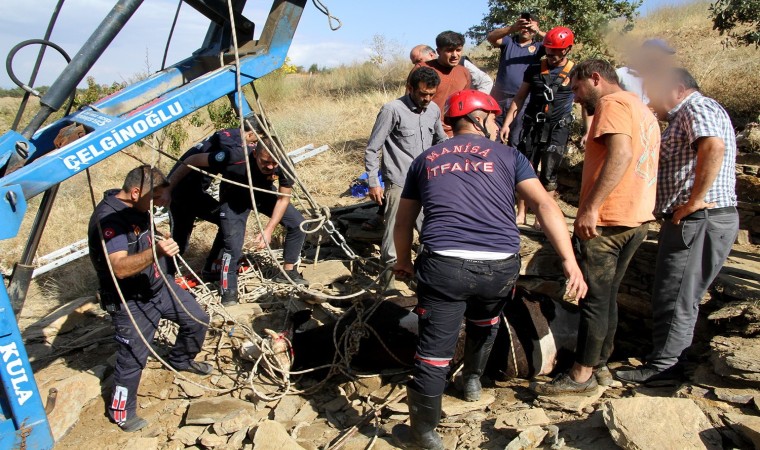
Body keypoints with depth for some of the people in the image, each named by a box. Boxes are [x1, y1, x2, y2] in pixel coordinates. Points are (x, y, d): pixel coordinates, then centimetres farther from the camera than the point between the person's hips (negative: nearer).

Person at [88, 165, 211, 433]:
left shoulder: (135, 206, -2)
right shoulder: (108, 218, -30)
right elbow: (120, 267, -42)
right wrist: (155, 251, -55)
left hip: (161, 285, 9)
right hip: (132, 302, -9)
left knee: (197, 320, 15)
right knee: (132, 359, 2)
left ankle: (181, 360, 43)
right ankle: (121, 412, 26)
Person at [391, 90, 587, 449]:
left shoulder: (425, 160, 17)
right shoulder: (508, 156, 11)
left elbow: (403, 222, 22)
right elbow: (544, 206, -2)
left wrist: (403, 262, 38)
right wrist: (570, 262, -6)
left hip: (443, 264, -1)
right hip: (501, 266, 1)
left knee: (434, 350, 6)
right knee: (484, 323, 32)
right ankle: (473, 380, 51)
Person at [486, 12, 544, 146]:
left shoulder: (538, 47, 6)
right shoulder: (508, 41, 6)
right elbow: (490, 37, -14)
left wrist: (539, 32, -24)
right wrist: (512, 28, -31)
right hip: (499, 97, 1)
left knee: (516, 142, 7)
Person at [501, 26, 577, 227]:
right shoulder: (534, 69, 5)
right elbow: (519, 98, 10)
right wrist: (506, 123, 4)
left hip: (557, 129, -2)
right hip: (532, 126, 2)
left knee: (548, 175, -1)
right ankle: (520, 214, 12)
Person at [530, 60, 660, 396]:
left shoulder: (612, 103, -8)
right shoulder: (642, 110, 22)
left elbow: (621, 153, -25)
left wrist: (591, 207, -29)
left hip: (606, 221, -10)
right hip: (637, 219, 10)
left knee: (594, 298, -2)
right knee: (608, 296, 17)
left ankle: (581, 375, 8)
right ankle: (600, 365, 26)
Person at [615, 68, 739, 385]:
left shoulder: (697, 108, -10)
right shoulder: (685, 117, 24)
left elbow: (714, 147, -30)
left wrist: (694, 201, -27)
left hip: (700, 221, -11)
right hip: (692, 222, 11)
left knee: (675, 298, -4)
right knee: (676, 296, 16)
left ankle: (662, 367, 6)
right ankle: (664, 360, 26)